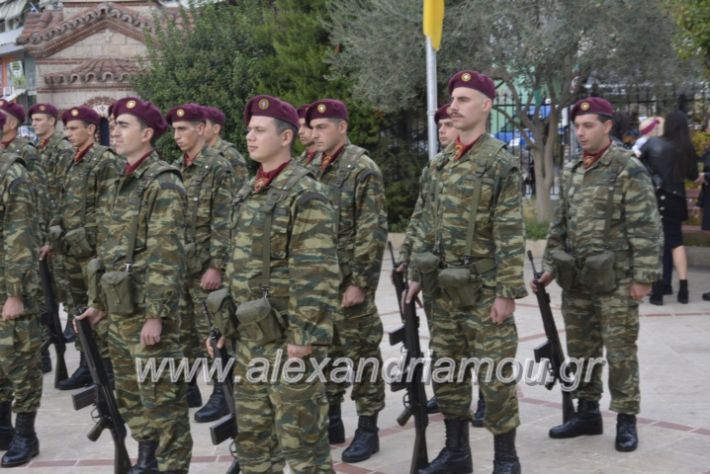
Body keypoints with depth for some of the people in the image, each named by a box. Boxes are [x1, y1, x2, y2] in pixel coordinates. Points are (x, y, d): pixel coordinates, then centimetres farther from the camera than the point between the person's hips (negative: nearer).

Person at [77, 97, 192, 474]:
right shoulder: (123, 182, 13)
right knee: (129, 395, 18)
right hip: (119, 309, 9)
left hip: (147, 311, -9)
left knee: (161, 398, -1)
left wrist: (156, 314, -22)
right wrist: (99, 302, 18)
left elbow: (167, 257, -19)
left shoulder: (163, 184, -14)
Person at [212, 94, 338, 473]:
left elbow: (317, 275, -19)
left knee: (300, 434, 1)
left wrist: (305, 336, -22)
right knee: (252, 432, 16)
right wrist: (226, 322, 17)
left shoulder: (305, 195, -14)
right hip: (249, 335, 8)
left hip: (286, 337, -8)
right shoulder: (247, 194, 12)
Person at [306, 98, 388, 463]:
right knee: (324, 350, 13)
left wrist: (359, 282, -18)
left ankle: (367, 429, 10)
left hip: (349, 280, -7)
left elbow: (373, 232, -15)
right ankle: (330, 420, 25)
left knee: (360, 353, 1)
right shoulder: (310, 169, 11)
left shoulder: (363, 169, -10)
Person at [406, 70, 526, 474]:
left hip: (484, 290, -7)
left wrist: (507, 291, -18)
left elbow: (511, 235, -15)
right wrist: (417, 274, 13)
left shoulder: (501, 163, -12)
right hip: (446, 288, 7)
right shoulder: (446, 161, 11)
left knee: (495, 376, 0)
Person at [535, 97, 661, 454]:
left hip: (615, 279, -6)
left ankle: (626, 420, 11)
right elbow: (560, 224, 17)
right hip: (576, 280, 7)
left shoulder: (629, 170, -9)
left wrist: (644, 276, -17)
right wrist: (550, 265, 11)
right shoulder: (570, 172, 11)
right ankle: (587, 413, 25)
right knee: (580, 349, 13)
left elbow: (646, 228, -13)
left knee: (620, 351, 0)